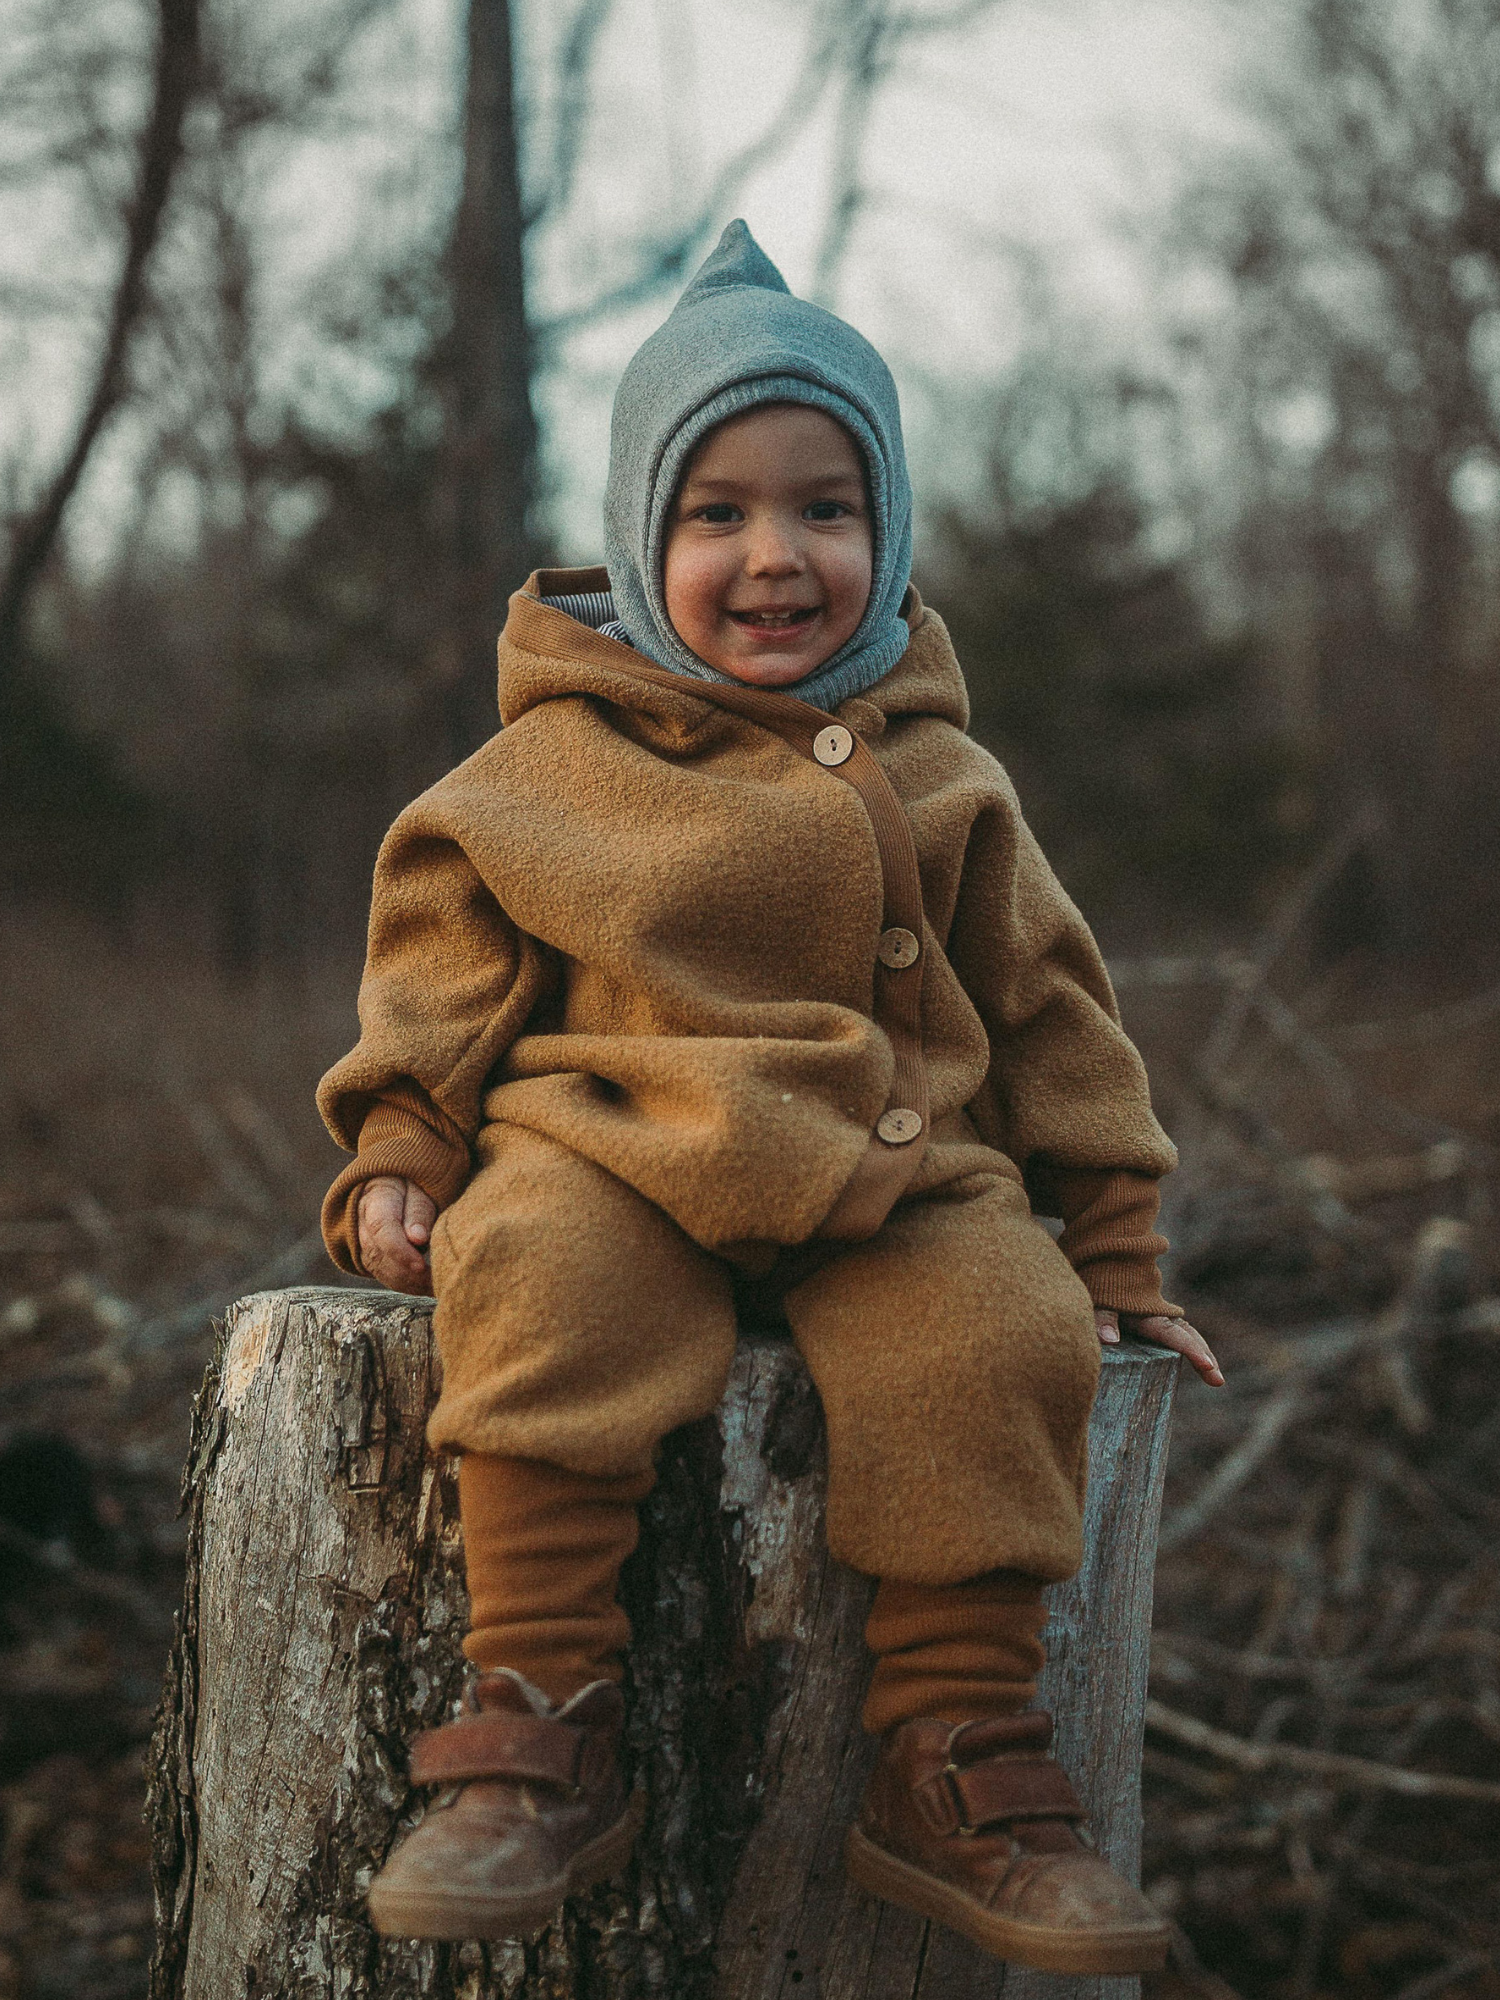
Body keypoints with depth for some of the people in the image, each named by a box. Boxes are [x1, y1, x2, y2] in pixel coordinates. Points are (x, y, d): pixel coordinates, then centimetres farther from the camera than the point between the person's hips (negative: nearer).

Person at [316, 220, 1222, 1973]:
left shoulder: (933, 774, 11)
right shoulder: (555, 759, 7)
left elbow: (1047, 1014, 16)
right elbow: (443, 961, 14)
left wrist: (1111, 1253, 16)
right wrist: (398, 1155, 2)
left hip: (893, 1178, 2)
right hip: (612, 1146, -1)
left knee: (1001, 1330, -29)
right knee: (542, 1286, -35)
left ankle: (955, 1754, -17)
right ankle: (543, 1726, -28)